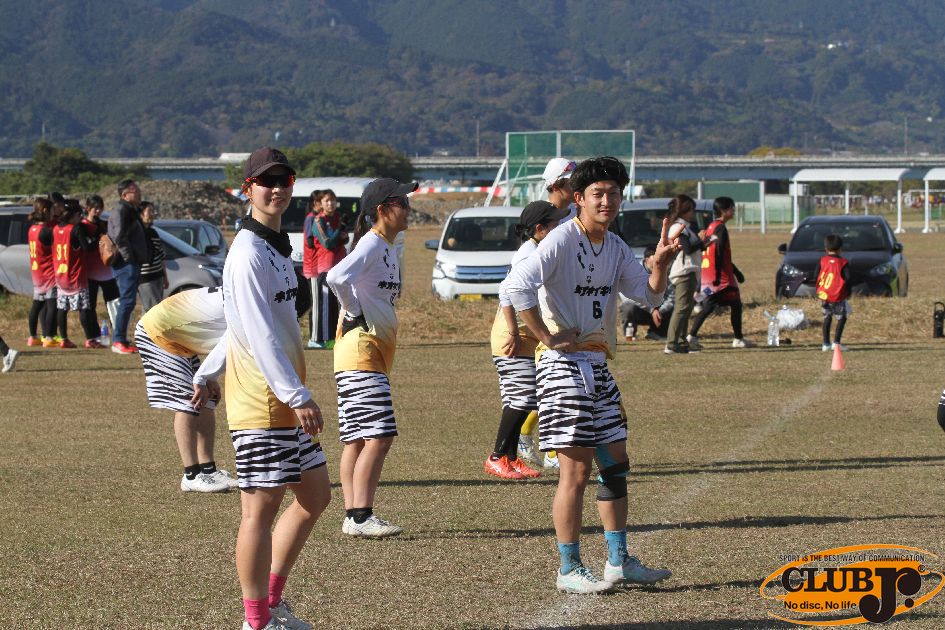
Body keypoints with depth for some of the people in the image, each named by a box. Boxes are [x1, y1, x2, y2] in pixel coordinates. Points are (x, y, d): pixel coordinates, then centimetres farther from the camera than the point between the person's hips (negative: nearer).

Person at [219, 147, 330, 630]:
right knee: (261, 508, -4)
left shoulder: (277, 247, 17)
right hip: (259, 404, -10)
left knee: (315, 495, 13)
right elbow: (259, 333, -23)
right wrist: (298, 396, -26)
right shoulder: (248, 254, -15)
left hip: (286, 402, 10)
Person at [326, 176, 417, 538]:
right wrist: (356, 313, -16)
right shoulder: (372, 243, -13)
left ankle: (353, 517, 10)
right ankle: (360, 517, -17)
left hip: (377, 349, 10)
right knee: (378, 436, -15)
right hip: (360, 348, -10)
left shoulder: (388, 247, 17)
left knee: (358, 439, 9)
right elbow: (337, 277, -28)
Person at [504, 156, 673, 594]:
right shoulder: (562, 240, -14)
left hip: (597, 364, 9)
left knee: (615, 465, 11)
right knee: (576, 470, -7)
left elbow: (649, 295, 14)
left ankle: (618, 561, 19)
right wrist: (547, 337, -21)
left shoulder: (615, 247, 11)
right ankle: (569, 570, 0)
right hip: (564, 363, -9)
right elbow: (517, 285, -26)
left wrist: (660, 265, -6)